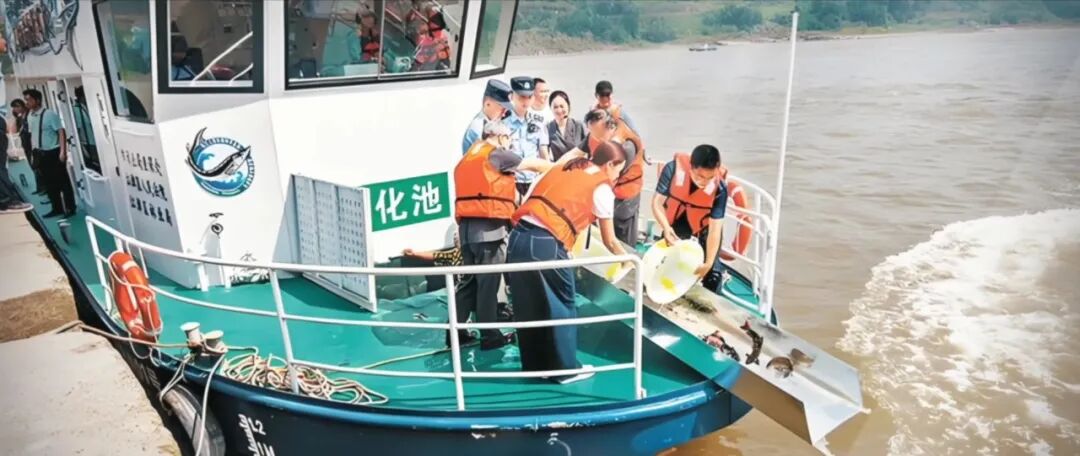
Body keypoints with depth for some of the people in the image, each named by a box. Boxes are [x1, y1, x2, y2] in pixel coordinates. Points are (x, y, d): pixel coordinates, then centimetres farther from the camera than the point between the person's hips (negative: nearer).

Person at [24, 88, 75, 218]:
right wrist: (33, 152, 12)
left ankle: (70, 209, 9)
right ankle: (57, 208, 21)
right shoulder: (30, 116, 7)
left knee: (63, 181, 1)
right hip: (40, 154, 7)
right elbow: (32, 134, 15)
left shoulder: (49, 114, -12)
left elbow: (61, 132, -14)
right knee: (49, 183, 12)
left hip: (53, 152, -7)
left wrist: (63, 151, -19)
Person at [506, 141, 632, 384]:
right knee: (561, 308, 11)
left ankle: (534, 365, 30)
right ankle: (566, 369, 22)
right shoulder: (602, 188, 5)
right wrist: (627, 258, 31)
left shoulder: (561, 167, 22)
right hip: (546, 245, -6)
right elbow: (609, 240, 14)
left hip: (518, 237, 6)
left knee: (528, 308, 17)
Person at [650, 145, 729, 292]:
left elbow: (714, 229, -30)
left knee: (712, 270, -3)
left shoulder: (719, 189, -34)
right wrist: (666, 227, -40)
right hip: (677, 220, 2)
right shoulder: (673, 168, -34)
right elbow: (657, 202, -24)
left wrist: (708, 263, -32)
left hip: (705, 223, -1)